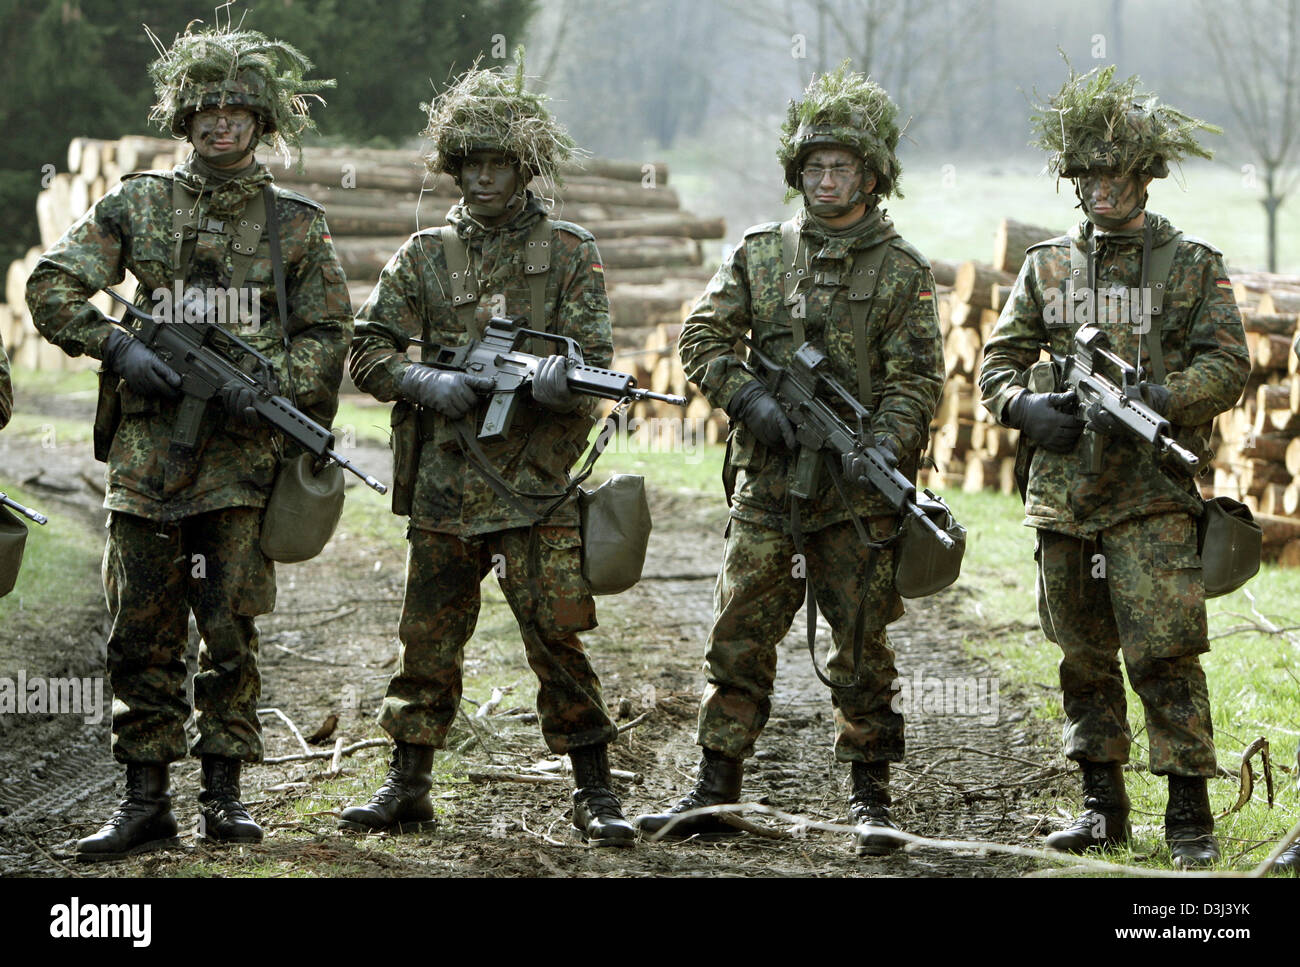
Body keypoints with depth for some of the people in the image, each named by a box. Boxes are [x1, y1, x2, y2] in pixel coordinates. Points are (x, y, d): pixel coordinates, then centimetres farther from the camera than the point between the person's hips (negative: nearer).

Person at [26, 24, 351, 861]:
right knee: (142, 633, 2)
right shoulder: (138, 205, 7)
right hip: (148, 453, 1)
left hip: (242, 456, -1)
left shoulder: (297, 224, 7)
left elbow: (328, 337, 6)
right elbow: (51, 287, 2)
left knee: (231, 630, 0)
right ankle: (146, 801, 8)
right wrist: (119, 348, -13)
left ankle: (225, 793, 9)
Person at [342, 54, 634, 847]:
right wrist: (427, 384, -12)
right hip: (442, 482, 3)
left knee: (555, 635, -7)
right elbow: (370, 351, 7)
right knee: (428, 639, 8)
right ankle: (408, 787, 18)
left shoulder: (569, 252, 4)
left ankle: (595, 791, 0)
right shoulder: (426, 256, 10)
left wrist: (555, 379, -26)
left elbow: (594, 360, -3)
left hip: (535, 481, -3)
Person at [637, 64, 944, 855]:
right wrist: (750, 399, -11)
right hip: (767, 484, 3)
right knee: (739, 640, 3)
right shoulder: (761, 253, 10)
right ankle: (715, 795, 10)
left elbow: (916, 377, -3)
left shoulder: (903, 271, 2)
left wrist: (887, 444, -21)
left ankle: (871, 799, 10)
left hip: (857, 493, -2)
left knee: (863, 648, 1)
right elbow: (704, 338, 6)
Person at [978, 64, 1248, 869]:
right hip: (1063, 493, 4)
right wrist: (1024, 406, -6)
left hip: (1153, 495, -4)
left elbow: (1227, 365, -4)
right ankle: (1103, 807, 19)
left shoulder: (1193, 266, 3)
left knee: (1164, 652, -11)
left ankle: (1191, 817, -6)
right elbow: (999, 361, 15)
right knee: (1084, 655, 9)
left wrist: (1155, 398, -19)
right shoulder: (1048, 266, 12)